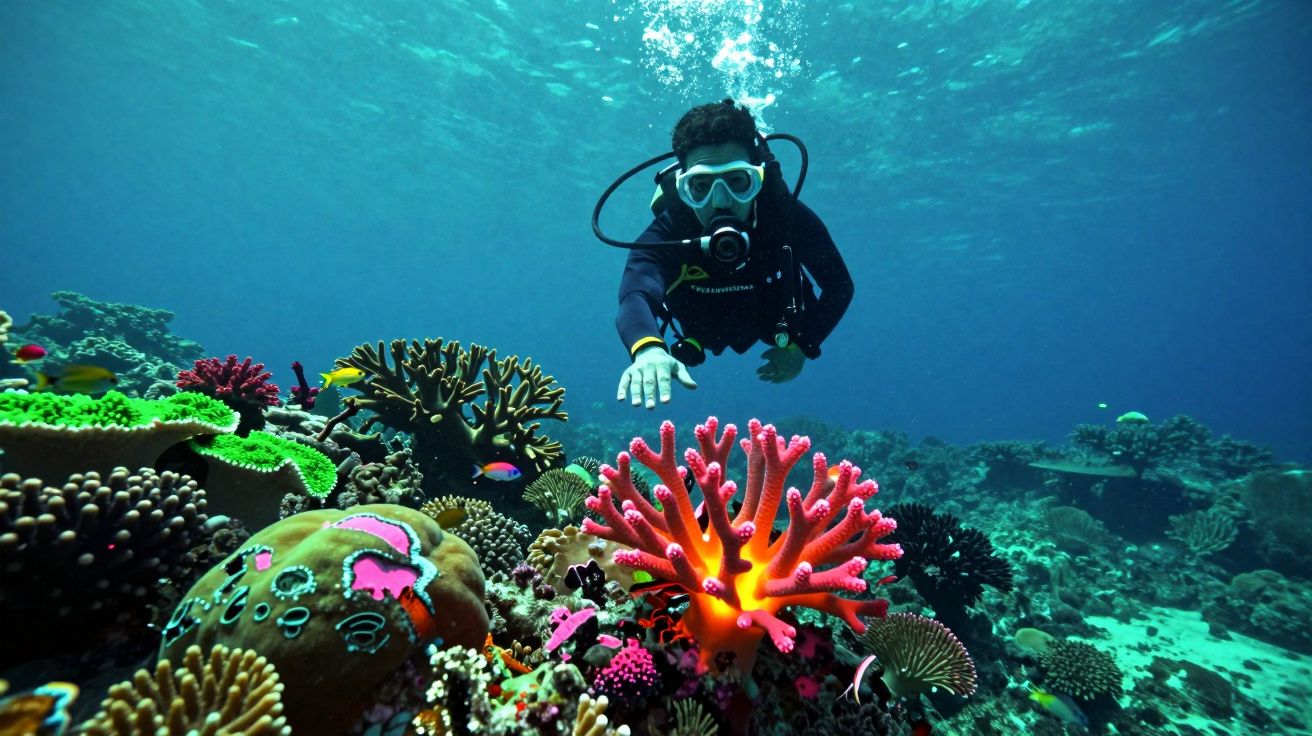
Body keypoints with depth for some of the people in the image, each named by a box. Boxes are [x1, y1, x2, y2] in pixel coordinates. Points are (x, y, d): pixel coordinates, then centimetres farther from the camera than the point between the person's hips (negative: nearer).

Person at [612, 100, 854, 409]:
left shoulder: (789, 218, -36)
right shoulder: (664, 236, -41)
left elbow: (840, 285, -21)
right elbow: (635, 296, -60)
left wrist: (802, 346, -28)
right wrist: (649, 349, -81)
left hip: (775, 321, 1)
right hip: (703, 332, 0)